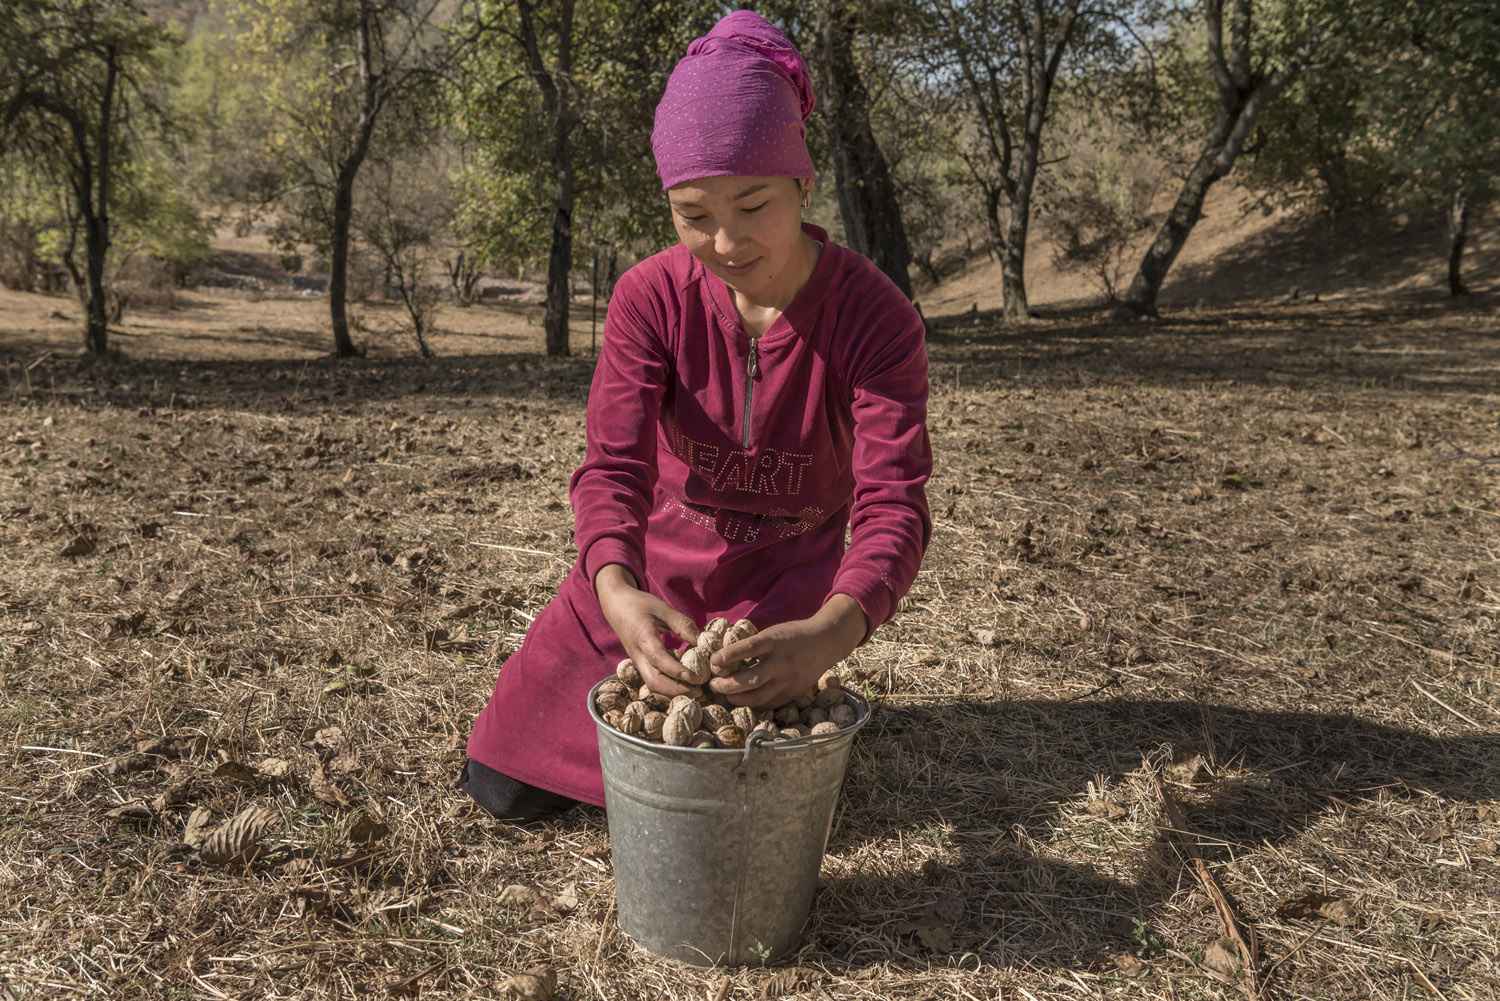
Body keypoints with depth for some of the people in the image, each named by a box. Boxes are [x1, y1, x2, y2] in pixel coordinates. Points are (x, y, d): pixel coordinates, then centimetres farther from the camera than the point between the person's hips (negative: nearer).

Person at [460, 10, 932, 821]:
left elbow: (894, 504, -33)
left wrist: (834, 630, -55)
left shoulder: (875, 317, -25)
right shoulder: (650, 297, -19)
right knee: (504, 789, 5)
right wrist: (617, 592, -50)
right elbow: (614, 467, -28)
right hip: (654, 564, 2)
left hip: (785, 581, -2)